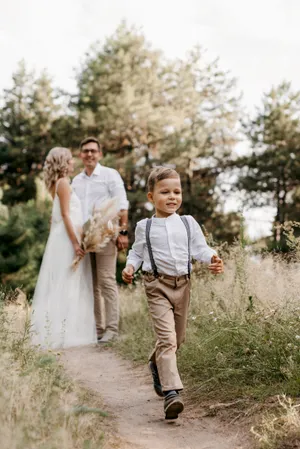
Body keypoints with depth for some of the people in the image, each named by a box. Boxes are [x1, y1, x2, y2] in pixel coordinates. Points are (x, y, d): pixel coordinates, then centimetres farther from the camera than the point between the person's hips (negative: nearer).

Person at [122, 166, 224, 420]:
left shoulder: (188, 223, 6)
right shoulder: (145, 227, 2)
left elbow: (200, 248, 5)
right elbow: (137, 252, 12)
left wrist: (212, 258, -15)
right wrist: (130, 266, -7)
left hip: (182, 284, 4)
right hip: (158, 286, -4)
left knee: (178, 337, 16)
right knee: (167, 337, -16)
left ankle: (157, 364, 46)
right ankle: (171, 392, -21)